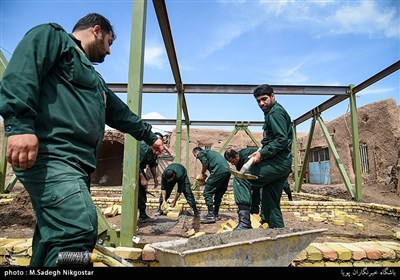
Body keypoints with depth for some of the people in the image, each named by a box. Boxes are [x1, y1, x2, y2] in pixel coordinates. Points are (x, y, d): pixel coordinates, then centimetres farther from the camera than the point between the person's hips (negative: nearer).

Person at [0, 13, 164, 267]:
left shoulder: (95, 79, 33)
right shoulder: (52, 36, 9)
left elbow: (121, 113, 39)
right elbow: (21, 72, -10)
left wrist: (150, 136, 45)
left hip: (77, 162, 10)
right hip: (50, 154, -9)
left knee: (54, 238, 9)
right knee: (79, 228, -23)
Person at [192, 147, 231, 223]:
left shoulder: (201, 153, 10)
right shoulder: (210, 152, 34)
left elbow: (205, 163, -7)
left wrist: (202, 174, 8)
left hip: (219, 171, -9)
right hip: (227, 171, 9)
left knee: (207, 193, -1)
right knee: (219, 194, 17)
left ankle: (211, 216, -4)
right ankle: (215, 215, 22)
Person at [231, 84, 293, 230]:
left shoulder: (275, 112, -7)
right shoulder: (272, 112, 24)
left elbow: (282, 139, -19)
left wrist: (262, 154, -21)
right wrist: (262, 151, 12)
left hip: (277, 162, -11)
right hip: (282, 164, 11)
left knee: (241, 178, -18)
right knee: (270, 203, 13)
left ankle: (244, 222, -24)